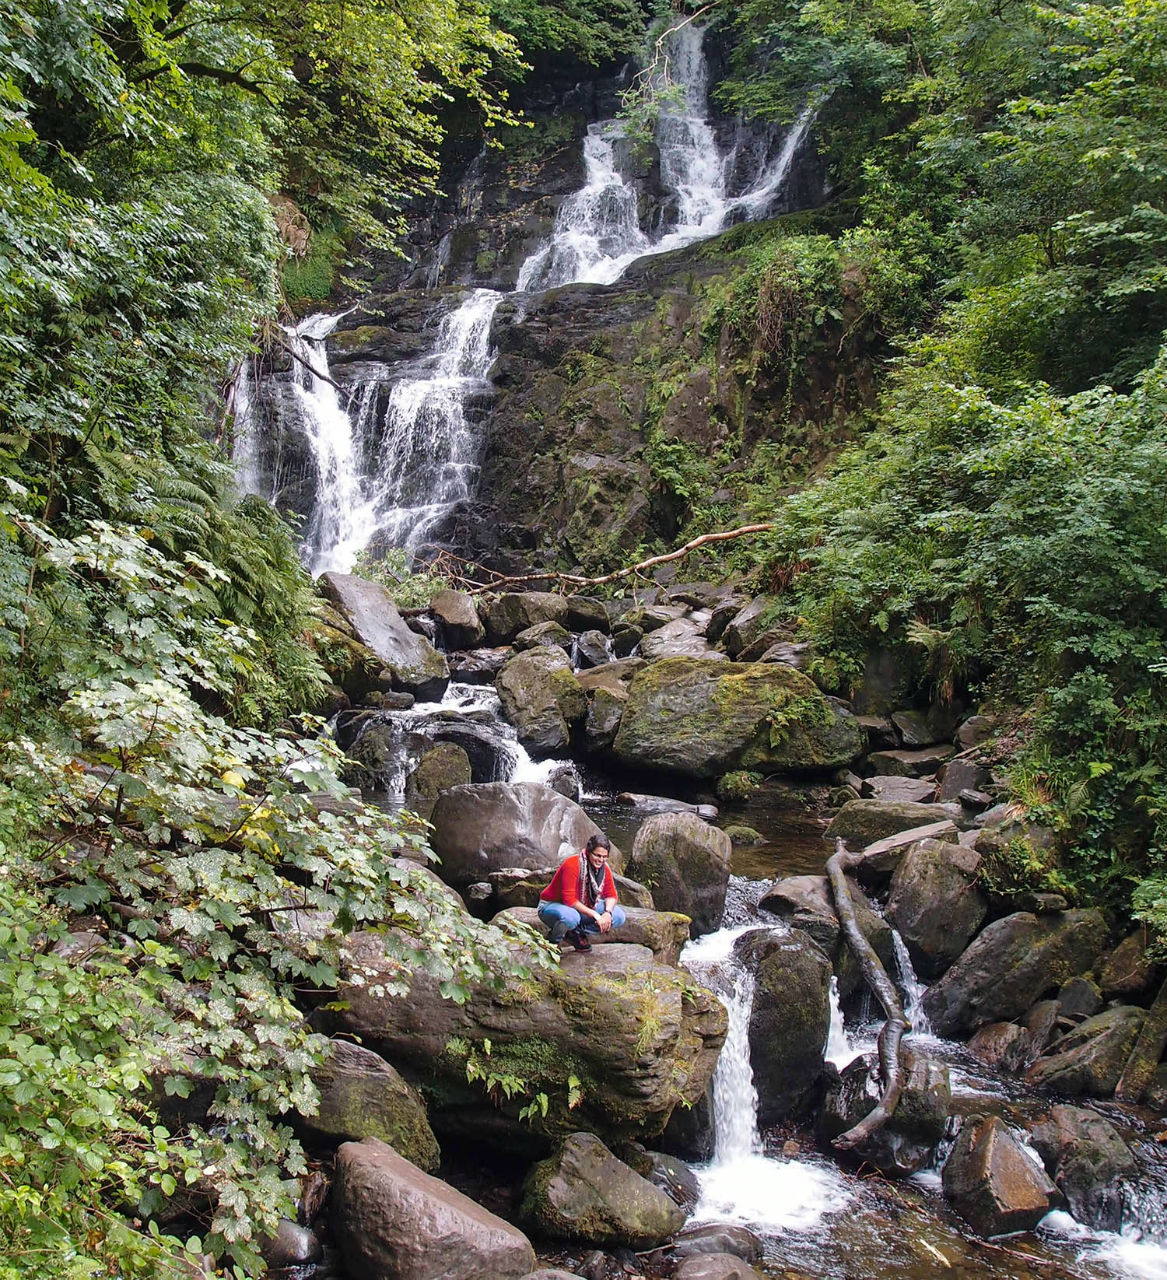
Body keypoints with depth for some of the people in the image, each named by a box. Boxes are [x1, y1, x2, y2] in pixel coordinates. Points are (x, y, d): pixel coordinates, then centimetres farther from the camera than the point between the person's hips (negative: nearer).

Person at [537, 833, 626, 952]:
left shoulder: (604, 868, -5)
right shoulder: (571, 865, -27)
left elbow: (611, 895, 3)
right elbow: (569, 899, -30)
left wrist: (608, 913, -20)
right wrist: (595, 915, -32)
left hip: (583, 907, 7)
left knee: (619, 916, -9)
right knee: (570, 917, -43)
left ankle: (576, 933, -2)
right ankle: (553, 940, -9)